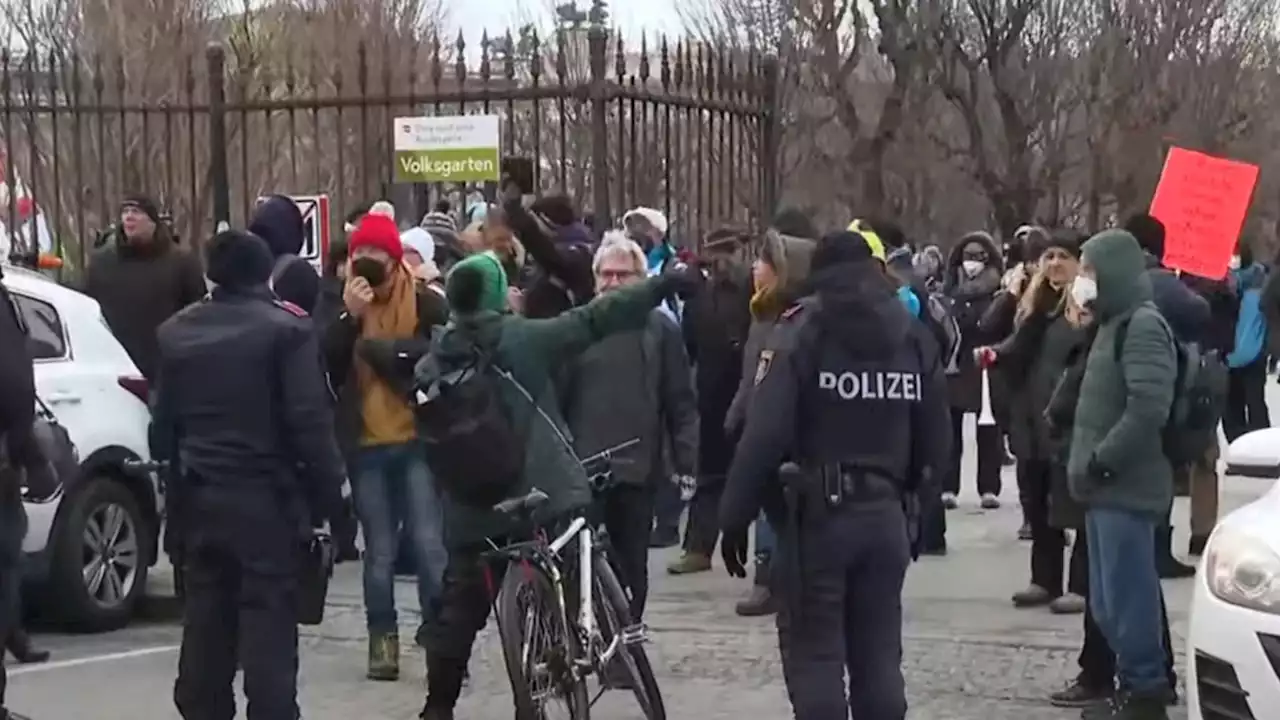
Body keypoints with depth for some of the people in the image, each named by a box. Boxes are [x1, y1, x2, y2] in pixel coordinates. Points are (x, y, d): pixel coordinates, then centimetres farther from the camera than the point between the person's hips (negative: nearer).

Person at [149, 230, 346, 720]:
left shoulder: (177, 332, 7)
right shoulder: (287, 328, -9)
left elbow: (164, 421, 11)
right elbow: (309, 421, -14)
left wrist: (171, 476, 19)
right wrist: (327, 491, -9)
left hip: (200, 497, 5)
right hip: (267, 497, -5)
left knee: (206, 616, 12)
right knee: (268, 618, -3)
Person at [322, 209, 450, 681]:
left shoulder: (424, 304, -3)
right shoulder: (342, 307, 3)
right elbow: (326, 367, -10)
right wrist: (350, 316, -20)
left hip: (417, 441, -2)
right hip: (366, 447, 2)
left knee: (429, 543, -6)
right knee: (380, 551, 8)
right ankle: (383, 640, 15)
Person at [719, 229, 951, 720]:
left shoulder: (802, 331, -6)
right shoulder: (914, 336, 9)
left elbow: (765, 434, -14)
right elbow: (937, 443, 9)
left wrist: (735, 516, -9)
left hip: (817, 514, -4)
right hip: (886, 516, 5)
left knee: (815, 652, 0)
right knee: (879, 653, 11)